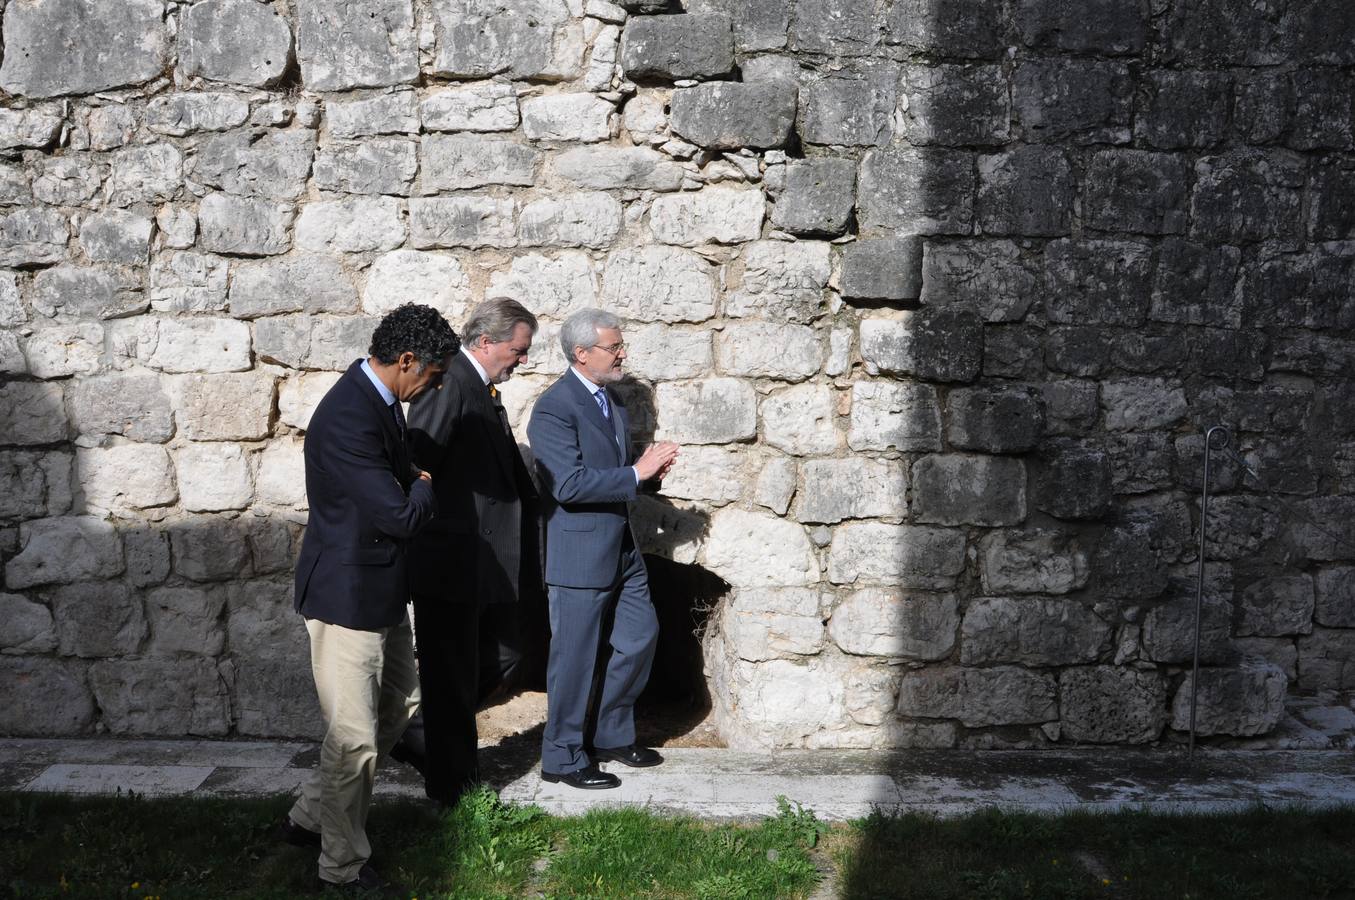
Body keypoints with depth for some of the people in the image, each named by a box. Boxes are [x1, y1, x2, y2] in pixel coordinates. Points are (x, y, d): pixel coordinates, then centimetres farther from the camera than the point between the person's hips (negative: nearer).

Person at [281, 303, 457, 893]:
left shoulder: (380, 400, 4)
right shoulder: (347, 419, -28)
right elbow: (401, 516, -27)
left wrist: (415, 488, -2)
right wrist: (427, 484, -8)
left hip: (381, 594, 10)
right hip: (347, 597, -10)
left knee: (398, 706, 21)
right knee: (355, 737, 3)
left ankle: (309, 818, 35)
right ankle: (344, 865, 23)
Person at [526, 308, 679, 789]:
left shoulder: (610, 398, 11)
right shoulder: (554, 408, -18)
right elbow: (570, 484, -26)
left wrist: (646, 464, 2)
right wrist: (636, 472, -23)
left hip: (620, 547, 9)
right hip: (579, 554, -9)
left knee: (640, 637, 15)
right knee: (575, 657, 2)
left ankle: (613, 735, 32)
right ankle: (563, 758, 17)